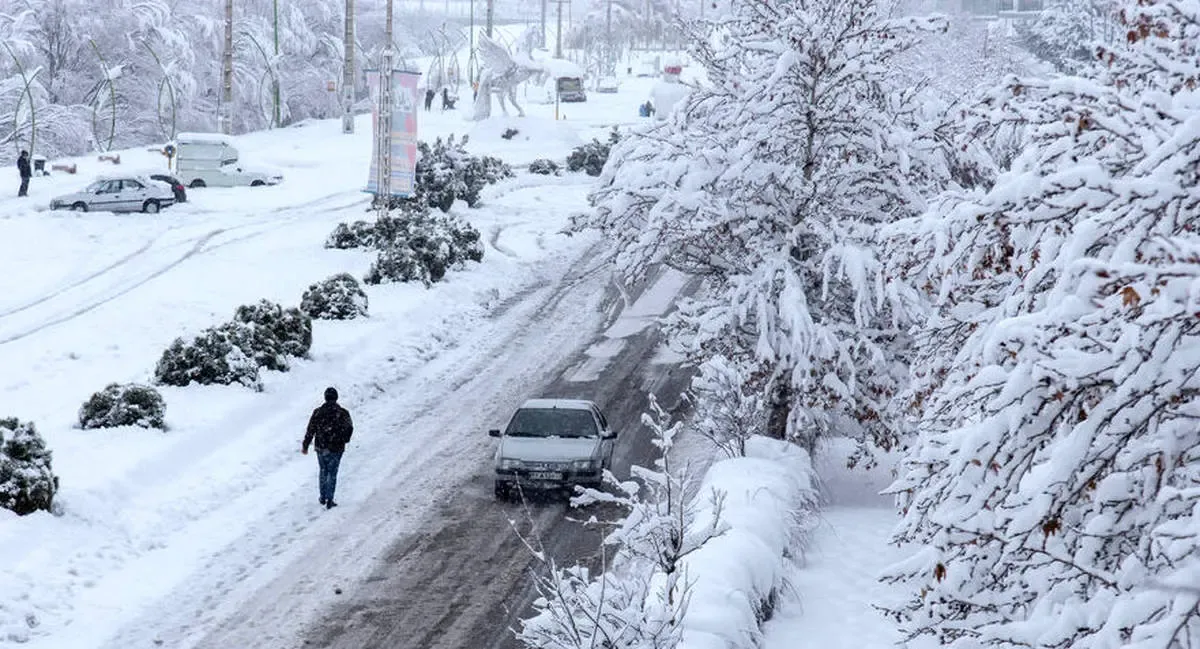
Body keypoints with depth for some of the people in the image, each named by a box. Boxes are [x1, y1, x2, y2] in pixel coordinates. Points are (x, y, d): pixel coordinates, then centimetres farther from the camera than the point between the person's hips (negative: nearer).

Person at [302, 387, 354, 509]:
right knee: (332, 473, 4)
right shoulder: (342, 413, -8)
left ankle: (323, 497, 26)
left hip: (321, 448, 2)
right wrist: (343, 441, 18)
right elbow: (349, 429, -2)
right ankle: (329, 500, 1)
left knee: (323, 471, 19)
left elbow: (310, 431, -1)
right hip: (336, 449, -2)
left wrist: (305, 446, 10)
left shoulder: (317, 412, -5)